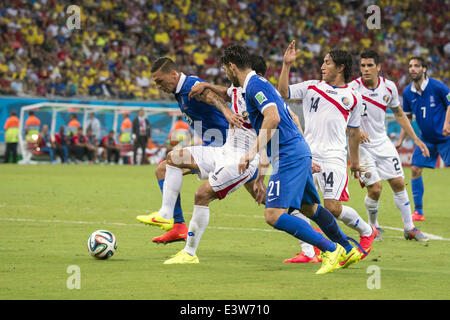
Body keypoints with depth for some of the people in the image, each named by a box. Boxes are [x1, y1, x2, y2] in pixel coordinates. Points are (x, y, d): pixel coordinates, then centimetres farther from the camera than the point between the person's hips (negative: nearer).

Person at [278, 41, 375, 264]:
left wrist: (355, 161, 24)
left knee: (333, 208, -11)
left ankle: (366, 232, 17)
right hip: (308, 154, 3)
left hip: (334, 158, -3)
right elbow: (283, 92, 4)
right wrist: (287, 65, -4)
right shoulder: (311, 87, 13)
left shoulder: (352, 97, 9)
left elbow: (353, 131, 18)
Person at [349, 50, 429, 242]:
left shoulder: (389, 87, -2)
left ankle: (409, 228, 14)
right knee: (375, 188, -12)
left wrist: (415, 139, 11)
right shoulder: (353, 88, -16)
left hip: (382, 142, 4)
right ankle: (373, 227, 12)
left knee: (399, 183, 2)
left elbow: (399, 114, 13)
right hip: (362, 145, -4)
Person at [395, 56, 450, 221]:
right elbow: (407, 117, 12)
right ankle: (418, 211, 4)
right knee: (415, 170, -5)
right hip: (425, 139, 4)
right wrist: (400, 140, 7)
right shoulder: (407, 92, -1)